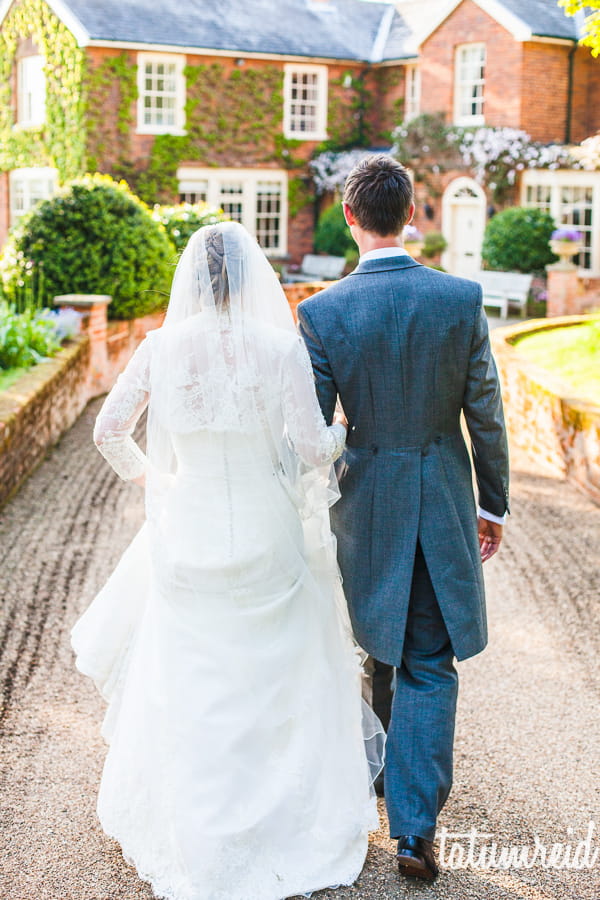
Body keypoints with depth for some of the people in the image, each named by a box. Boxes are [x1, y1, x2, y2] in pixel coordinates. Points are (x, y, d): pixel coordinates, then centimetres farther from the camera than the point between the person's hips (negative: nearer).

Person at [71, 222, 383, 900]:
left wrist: (145, 475, 18)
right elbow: (312, 448, -14)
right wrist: (344, 430, 8)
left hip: (187, 533, 2)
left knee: (186, 683, 18)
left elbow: (109, 428, -1)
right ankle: (292, 824, 31)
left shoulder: (163, 346, -6)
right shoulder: (282, 347, -13)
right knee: (278, 683, 16)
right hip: (269, 537, -2)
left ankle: (190, 833, 33)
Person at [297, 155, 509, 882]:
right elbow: (486, 415, -4)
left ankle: (382, 773, 44)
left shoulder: (322, 312, -12)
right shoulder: (461, 298, -9)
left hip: (366, 501, 1)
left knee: (379, 642, 23)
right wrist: (493, 503, 9)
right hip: (445, 502, 0)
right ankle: (414, 823, 4)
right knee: (429, 666, 8)